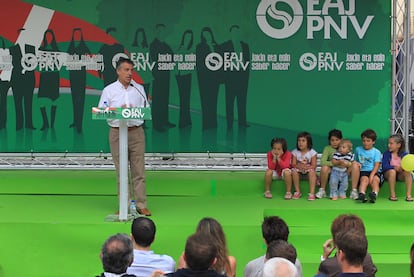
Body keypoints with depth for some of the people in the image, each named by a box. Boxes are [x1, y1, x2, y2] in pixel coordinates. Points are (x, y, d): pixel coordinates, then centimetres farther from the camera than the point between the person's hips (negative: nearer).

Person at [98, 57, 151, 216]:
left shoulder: (139, 89, 12)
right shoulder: (109, 90, 5)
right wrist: (119, 111, -12)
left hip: (136, 132, 1)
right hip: (117, 133, -1)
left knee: (139, 170, -2)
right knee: (121, 172, 3)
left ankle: (141, 205, 2)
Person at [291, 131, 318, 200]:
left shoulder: (312, 152, -9)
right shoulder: (295, 152, -3)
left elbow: (313, 166, -15)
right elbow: (293, 164, -8)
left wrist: (306, 167, -34)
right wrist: (298, 166, -31)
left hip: (308, 170, -2)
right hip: (299, 172, 2)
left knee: (312, 171, -34)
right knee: (294, 170, -30)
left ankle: (312, 193, -35)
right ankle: (297, 192, -20)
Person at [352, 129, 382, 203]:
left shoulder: (376, 152, 8)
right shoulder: (358, 150, 18)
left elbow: (376, 166, -3)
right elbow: (355, 161, 27)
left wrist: (372, 175, -19)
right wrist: (356, 163, 2)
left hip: (374, 172, 0)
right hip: (363, 171, 0)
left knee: (375, 179, -32)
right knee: (364, 179, -32)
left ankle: (374, 194, -57)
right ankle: (361, 194, -57)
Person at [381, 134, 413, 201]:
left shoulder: (404, 154, -3)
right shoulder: (386, 154, -6)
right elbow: (385, 166, -15)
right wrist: (395, 167, -29)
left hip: (400, 174, 1)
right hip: (388, 173, -1)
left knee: (408, 172, -29)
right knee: (392, 171, -35)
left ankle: (408, 195, -29)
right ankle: (392, 194, -29)